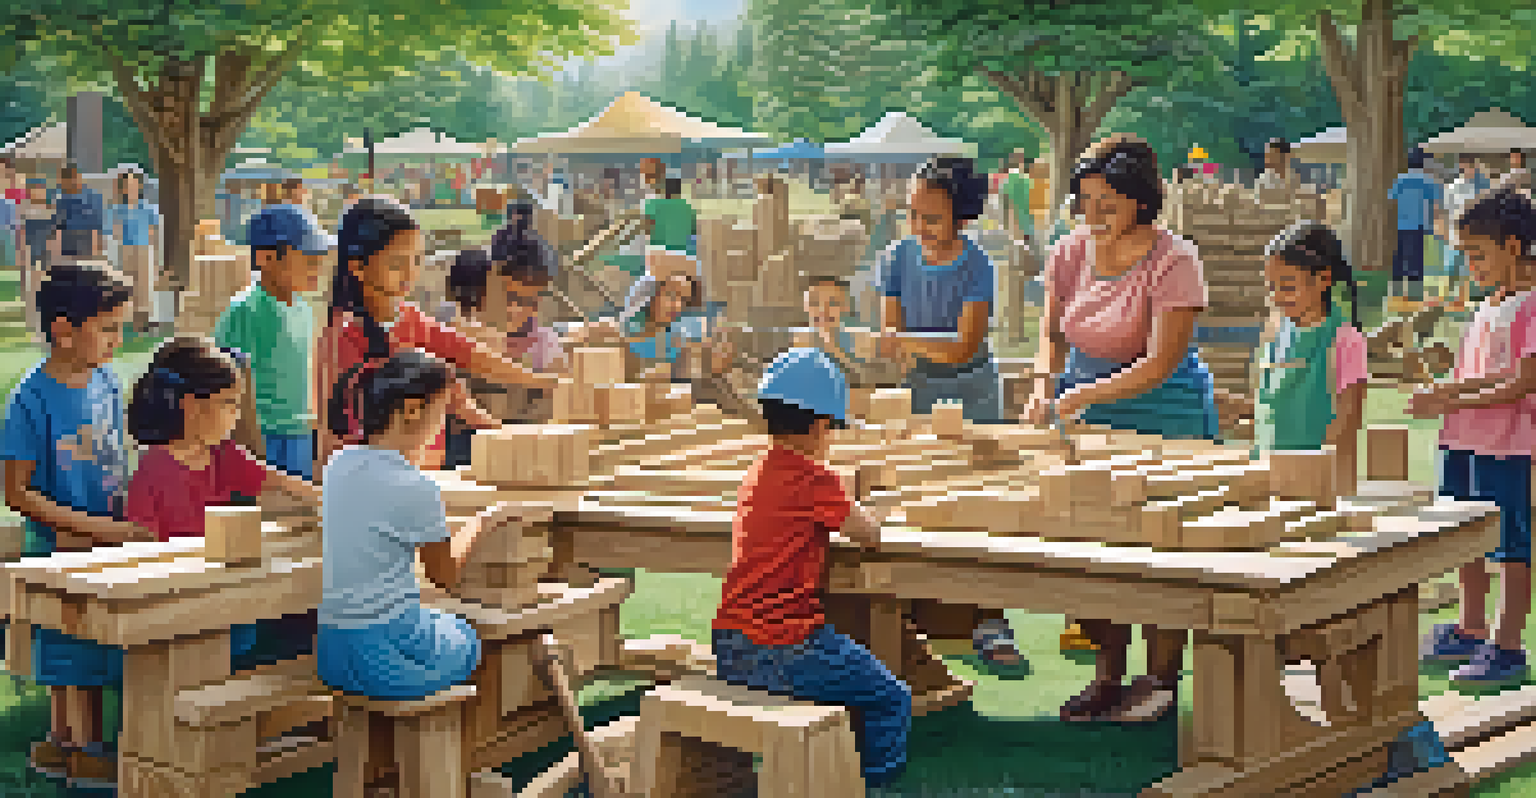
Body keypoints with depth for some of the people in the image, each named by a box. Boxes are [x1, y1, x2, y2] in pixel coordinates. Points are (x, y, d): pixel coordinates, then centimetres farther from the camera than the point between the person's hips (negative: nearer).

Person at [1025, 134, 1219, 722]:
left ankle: (1160, 680, 8)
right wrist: (1044, 387, -4)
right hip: (1087, 407, 6)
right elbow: (1053, 333, 15)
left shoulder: (1174, 262, -15)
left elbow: (1160, 364, -19)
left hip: (1164, 411, -5)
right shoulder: (1070, 253, 3)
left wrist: (1083, 396, -24)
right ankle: (1108, 676, 16)